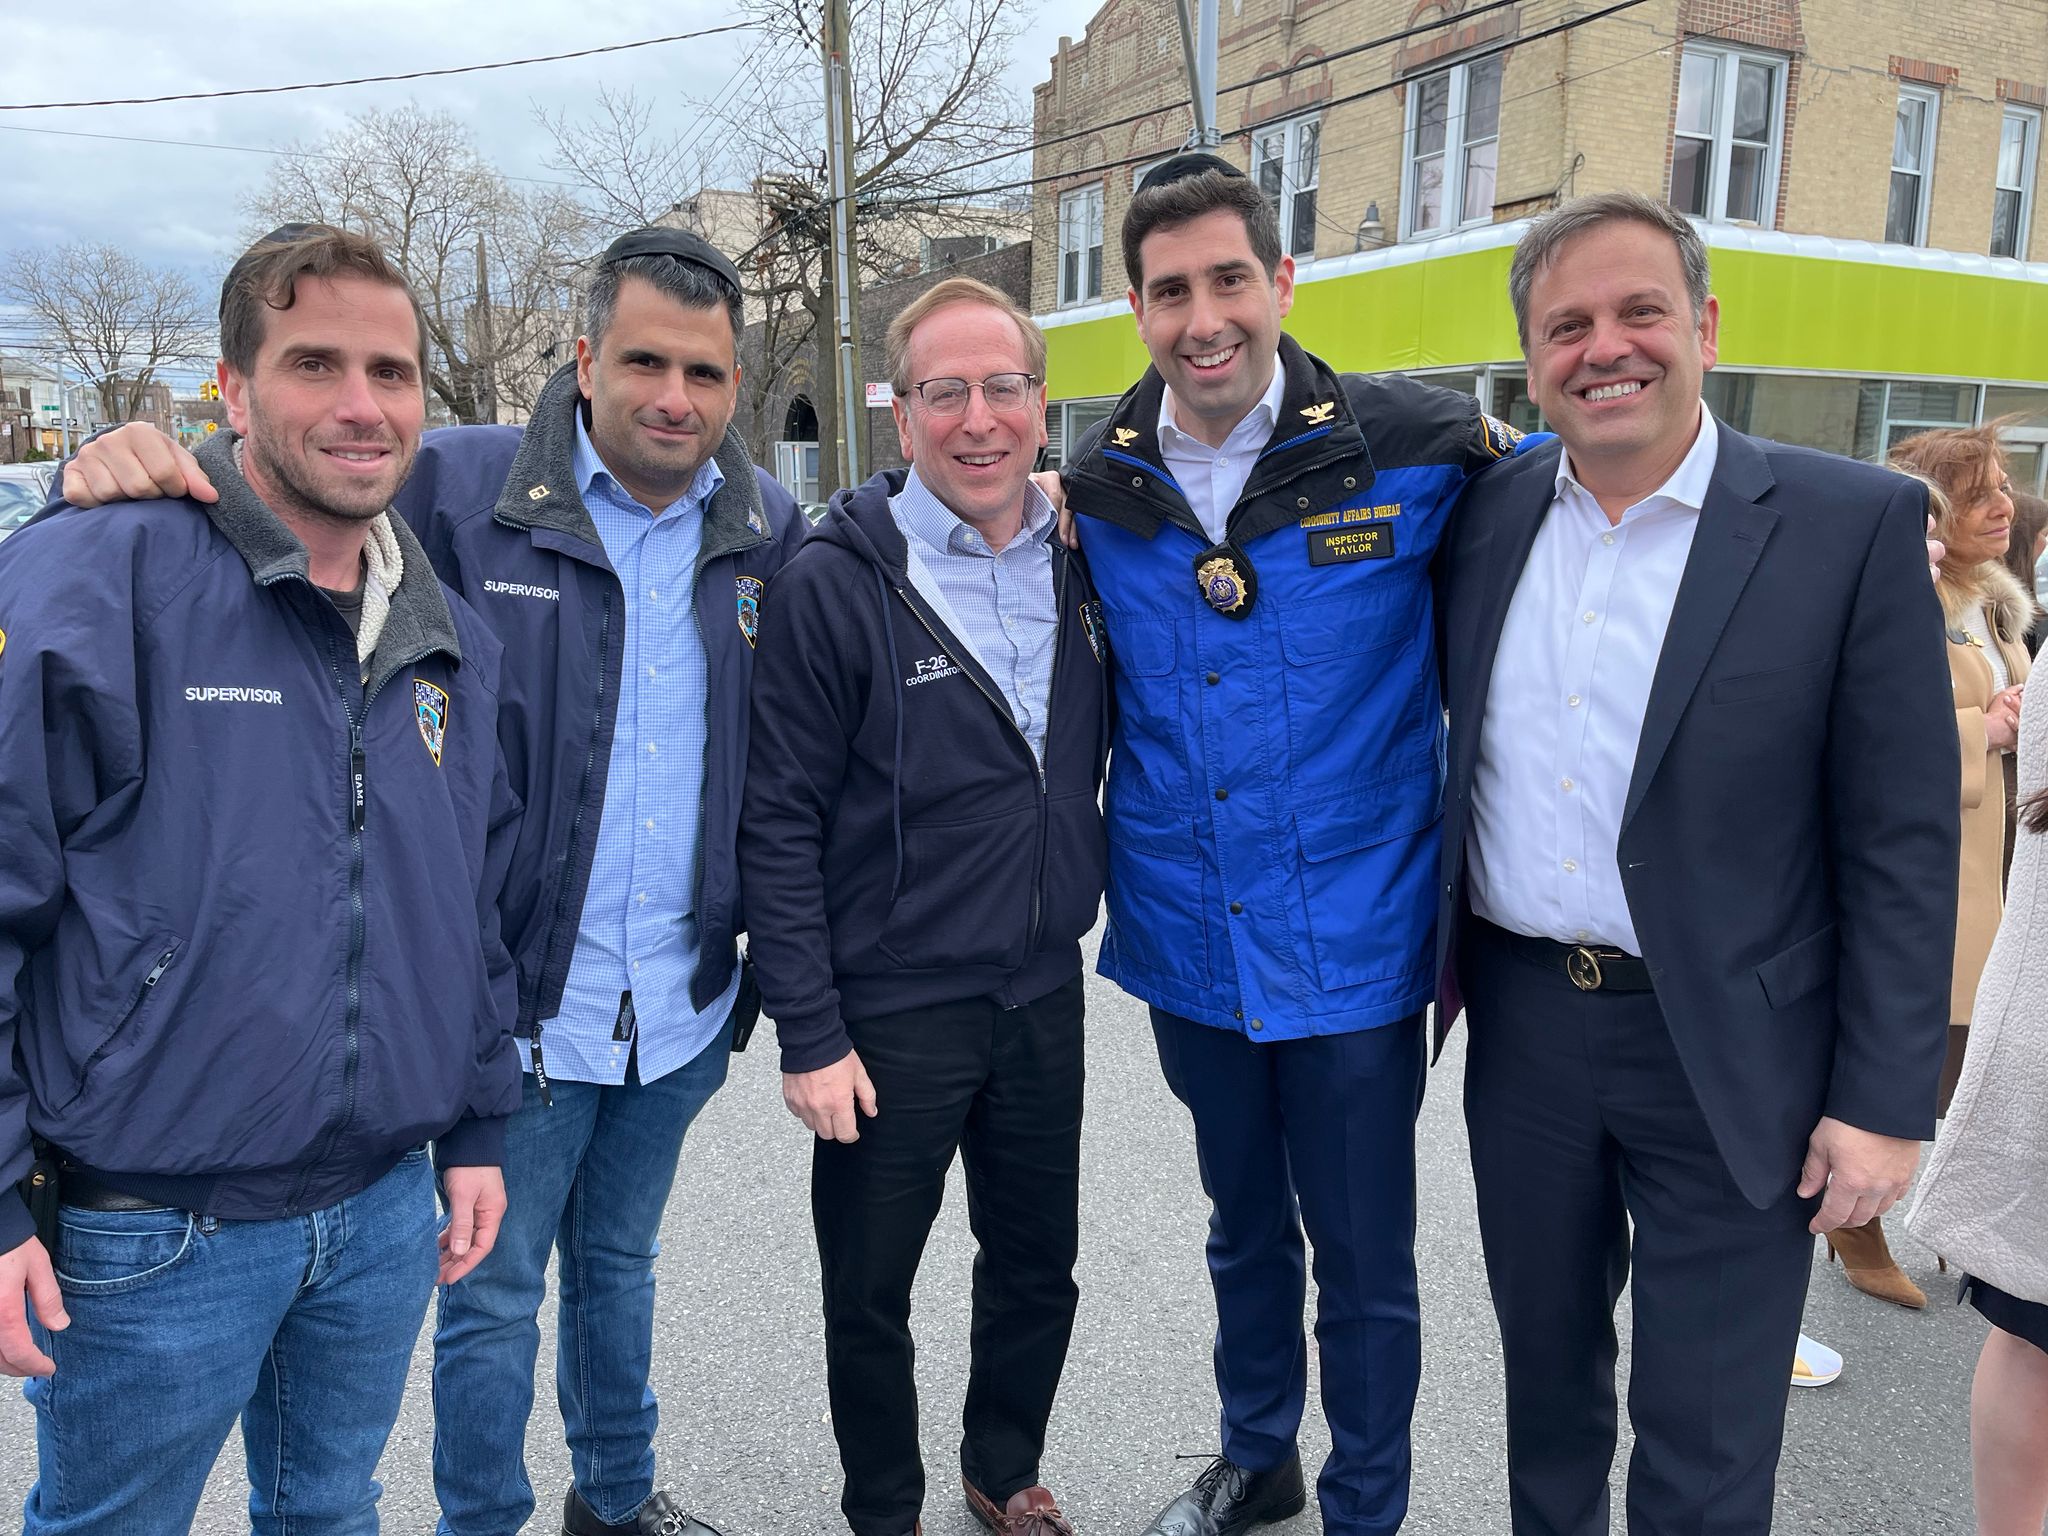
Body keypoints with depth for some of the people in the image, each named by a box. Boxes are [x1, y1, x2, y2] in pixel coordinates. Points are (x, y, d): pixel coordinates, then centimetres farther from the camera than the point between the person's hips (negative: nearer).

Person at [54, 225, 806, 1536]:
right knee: (494, 1297, 14)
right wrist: (130, 470, -29)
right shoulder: (461, 490, -13)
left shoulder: (771, 530, -1)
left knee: (620, 1265, 25)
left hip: (683, 1005, 4)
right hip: (521, 999, -3)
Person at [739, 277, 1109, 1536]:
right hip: (890, 1013, -4)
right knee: (871, 1295, 13)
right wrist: (809, 1033, -13)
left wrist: (1084, 901, 5)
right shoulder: (835, 583, -13)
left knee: (1039, 1267, 20)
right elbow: (779, 824, -13)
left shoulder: (1082, 562, 1)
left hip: (1044, 996, 5)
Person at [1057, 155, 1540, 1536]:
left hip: (1351, 944, -3)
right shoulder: (1098, 488, -1)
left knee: (1364, 1255, 13)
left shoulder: (1417, 451, -11)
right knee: (1244, 1225, 24)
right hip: (1187, 946, 4)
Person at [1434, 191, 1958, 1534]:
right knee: (1546, 1373, 22)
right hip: (1521, 1027, 4)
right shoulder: (1486, 516, 1)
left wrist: (1884, 1100, -10)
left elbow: (1903, 838, -9)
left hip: (1728, 1055, -3)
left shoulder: (1854, 524, -10)